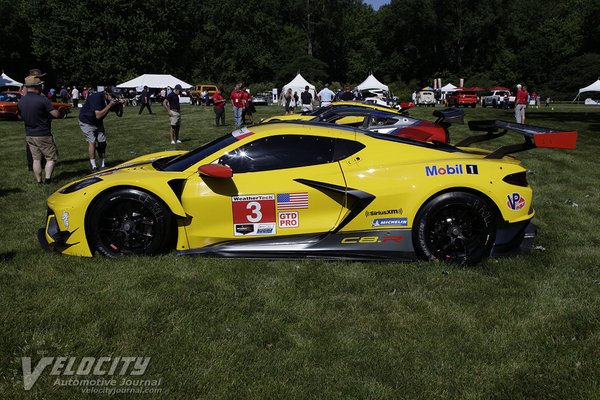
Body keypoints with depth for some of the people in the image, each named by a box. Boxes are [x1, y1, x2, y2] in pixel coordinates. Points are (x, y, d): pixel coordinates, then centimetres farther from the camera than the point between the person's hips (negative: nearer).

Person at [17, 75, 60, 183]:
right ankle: (47, 178, -5)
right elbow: (55, 114, -16)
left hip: (29, 135, 6)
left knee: (36, 159, 13)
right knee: (51, 158, 6)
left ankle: (38, 181, 15)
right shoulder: (42, 100, -18)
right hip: (44, 135, -6)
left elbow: (21, 116, 15)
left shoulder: (21, 101, 3)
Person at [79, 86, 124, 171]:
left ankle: (103, 165, 11)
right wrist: (109, 105, -40)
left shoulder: (112, 100, -12)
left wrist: (121, 105, -23)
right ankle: (93, 167, -11)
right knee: (92, 141, -15)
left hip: (98, 123, 6)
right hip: (86, 122, -6)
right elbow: (98, 115, -38)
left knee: (102, 143, 2)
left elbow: (119, 115, -5)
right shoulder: (97, 97, -31)